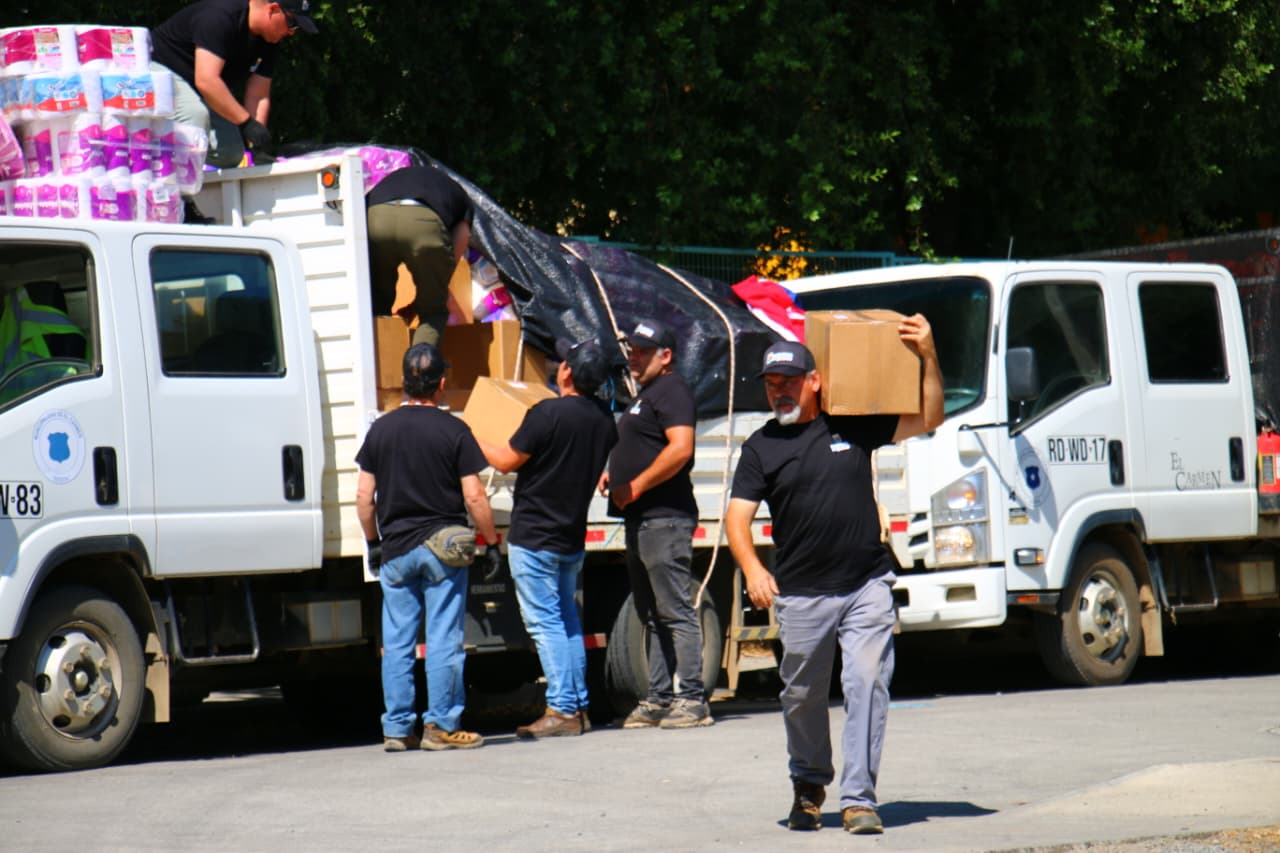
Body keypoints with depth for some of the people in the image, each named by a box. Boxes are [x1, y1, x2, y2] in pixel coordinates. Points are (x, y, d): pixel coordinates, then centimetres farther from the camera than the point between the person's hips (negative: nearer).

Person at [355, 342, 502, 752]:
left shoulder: (381, 429, 4)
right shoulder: (453, 430, -5)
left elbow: (364, 496, 6)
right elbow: (474, 496, -7)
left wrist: (373, 542, 18)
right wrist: (491, 542, 3)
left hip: (395, 549, 3)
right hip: (443, 548, -3)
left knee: (397, 643, 6)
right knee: (444, 641, 0)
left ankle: (396, 729, 7)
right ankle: (441, 726, -1)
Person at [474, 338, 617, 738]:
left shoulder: (548, 413, -19)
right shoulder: (603, 419, 3)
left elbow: (508, 461, -12)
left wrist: (474, 439, 4)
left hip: (534, 537, -8)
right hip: (573, 536, 8)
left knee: (545, 622, -6)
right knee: (567, 619, 16)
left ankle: (562, 710, -9)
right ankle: (578, 706, 16)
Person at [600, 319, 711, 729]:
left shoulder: (671, 391, -10)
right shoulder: (646, 395, 22)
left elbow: (680, 449, -23)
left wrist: (635, 486, -19)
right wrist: (613, 473, 14)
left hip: (665, 518, -11)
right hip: (642, 520, 11)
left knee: (674, 611, -11)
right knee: (652, 615, 11)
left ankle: (692, 699, -10)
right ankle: (658, 700, 14)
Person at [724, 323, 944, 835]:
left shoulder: (854, 427, 5)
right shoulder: (760, 447, 5)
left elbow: (927, 420, 9)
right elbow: (737, 517, -1)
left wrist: (928, 358, -5)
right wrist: (752, 568, -19)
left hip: (867, 586, -1)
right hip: (800, 595, 1)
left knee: (867, 685, -10)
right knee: (802, 696, 10)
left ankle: (858, 797, -8)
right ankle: (808, 785, 33)